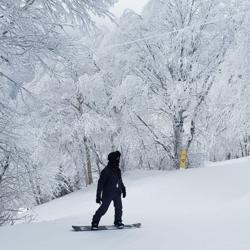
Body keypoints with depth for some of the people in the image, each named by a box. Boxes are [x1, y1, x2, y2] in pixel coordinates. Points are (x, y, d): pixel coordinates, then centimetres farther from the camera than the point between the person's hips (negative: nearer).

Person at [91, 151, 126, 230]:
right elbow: (100, 183, -15)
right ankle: (95, 223, 7)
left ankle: (118, 221, 23)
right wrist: (98, 196, -16)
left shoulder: (118, 170, 5)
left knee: (119, 207, 6)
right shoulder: (106, 171, -17)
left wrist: (123, 189, 24)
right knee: (103, 208, -3)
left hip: (117, 193, 7)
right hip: (108, 194, -7)